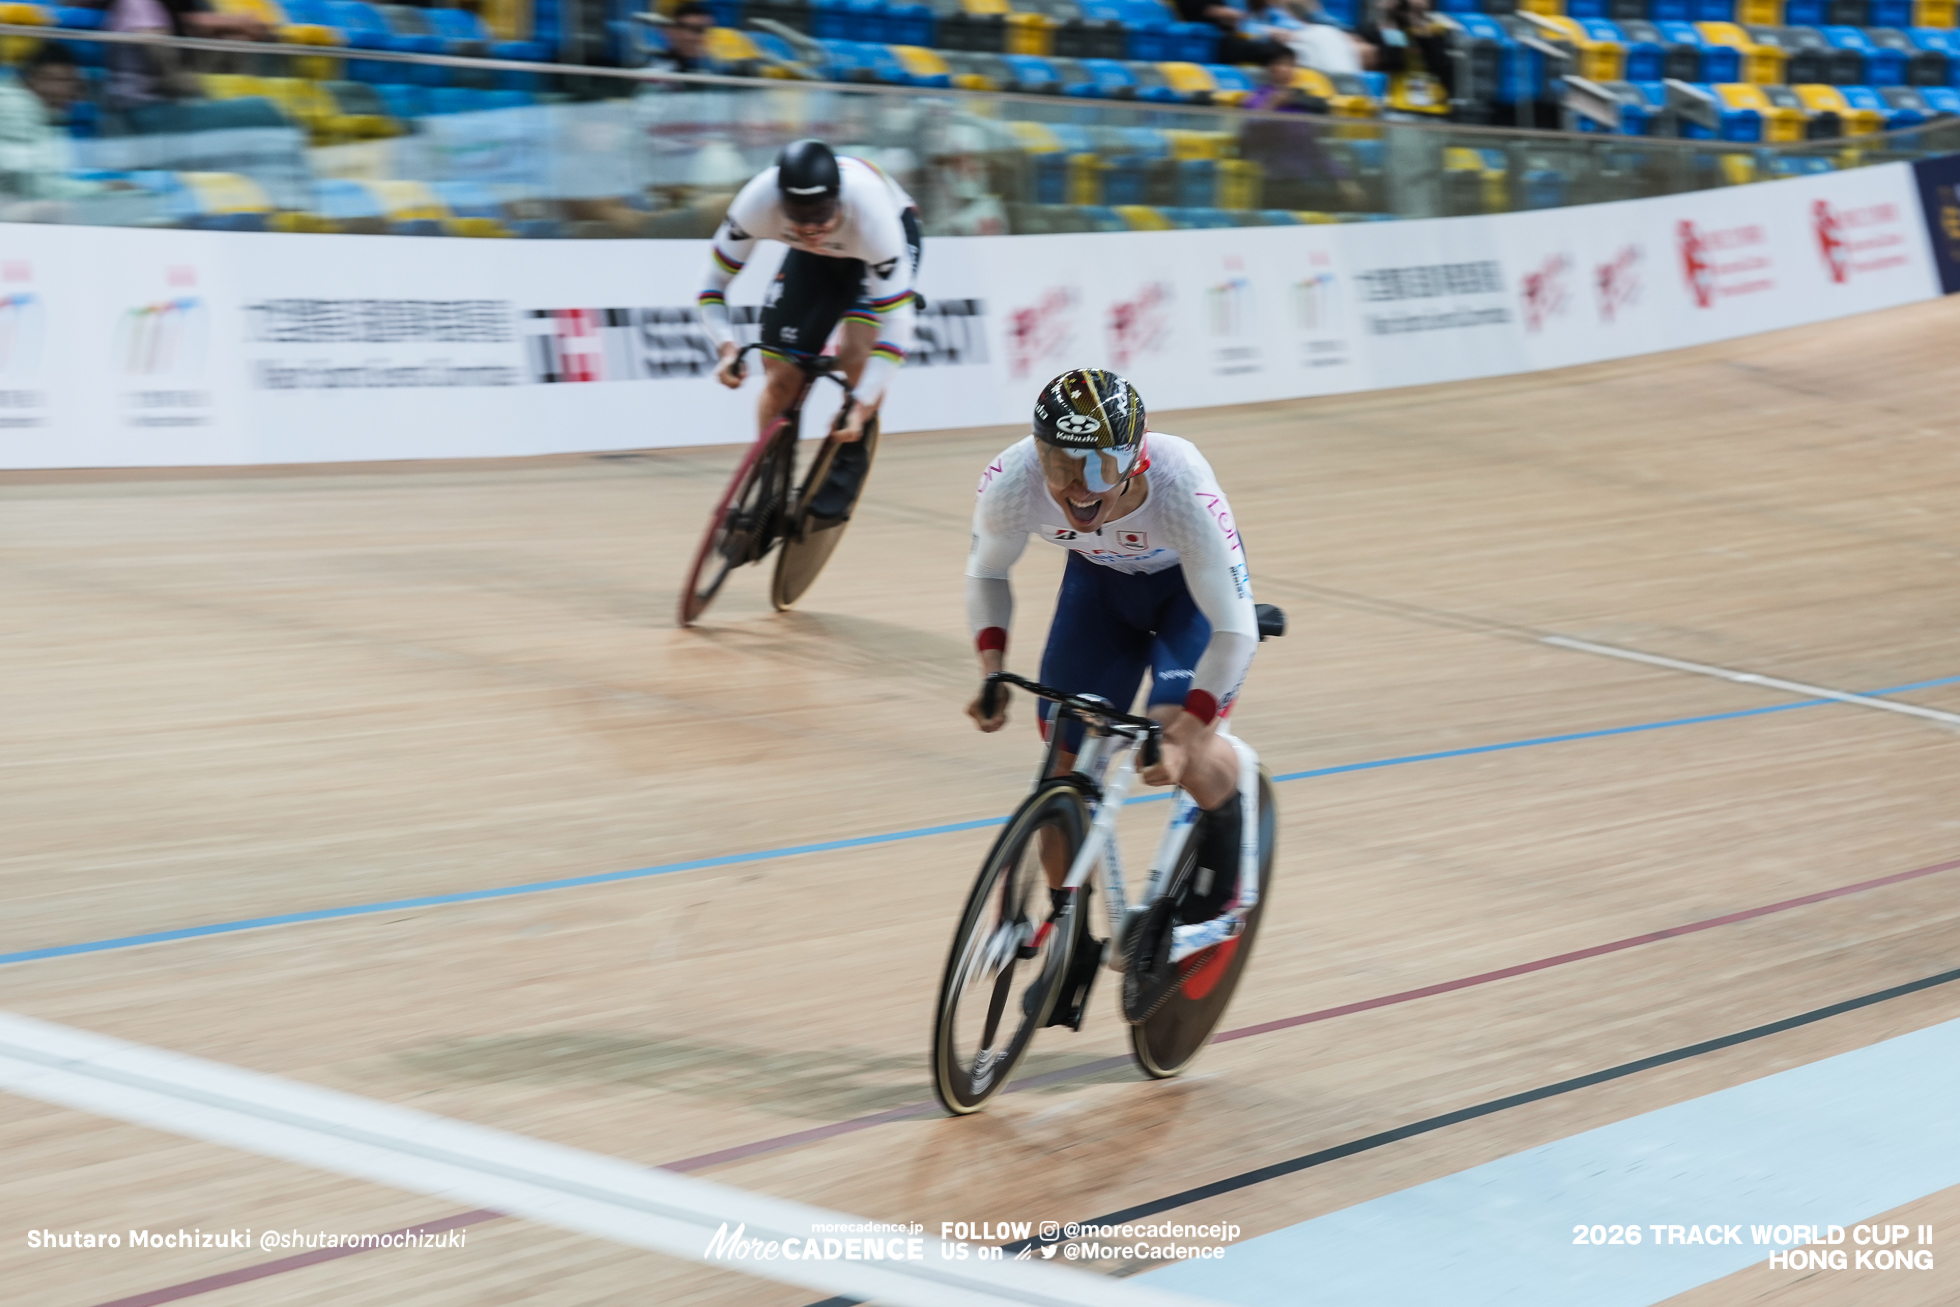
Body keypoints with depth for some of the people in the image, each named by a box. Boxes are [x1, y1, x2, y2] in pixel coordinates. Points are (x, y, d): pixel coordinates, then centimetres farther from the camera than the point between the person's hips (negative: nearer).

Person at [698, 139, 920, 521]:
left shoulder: (869, 209, -43)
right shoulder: (758, 202, -37)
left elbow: (895, 320, -39)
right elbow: (715, 281, -22)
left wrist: (862, 404, -45)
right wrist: (726, 347, -39)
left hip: (892, 235, -3)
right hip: (813, 259, 3)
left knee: (857, 353, -28)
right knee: (781, 376, -6)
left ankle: (851, 458, -3)